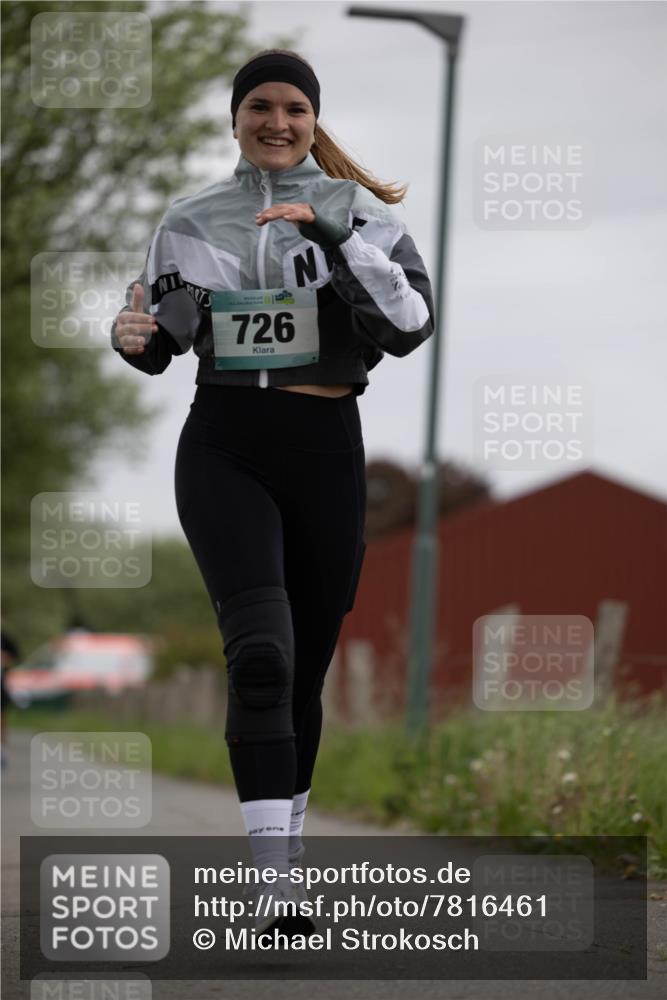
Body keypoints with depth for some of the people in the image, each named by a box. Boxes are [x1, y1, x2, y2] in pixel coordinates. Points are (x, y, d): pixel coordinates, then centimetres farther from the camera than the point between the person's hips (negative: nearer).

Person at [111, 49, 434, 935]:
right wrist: (134, 338, -7)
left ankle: (283, 845, 28)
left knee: (305, 669, 9)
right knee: (261, 654, -20)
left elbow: (412, 323, -11)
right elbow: (162, 344, 17)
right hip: (225, 448, -1)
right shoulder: (191, 221, 9)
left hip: (326, 448, 1)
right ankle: (281, 885, -25)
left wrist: (335, 232, -20)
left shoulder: (359, 211, 3)